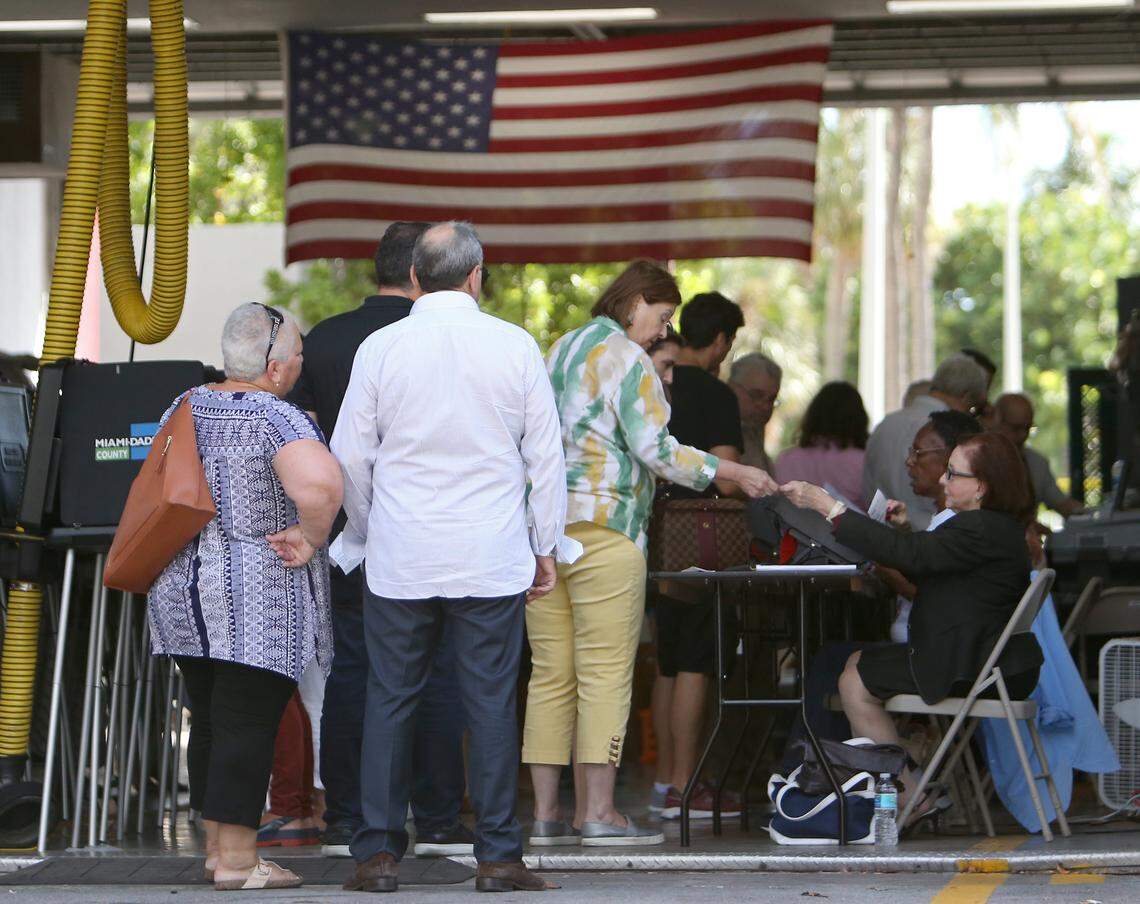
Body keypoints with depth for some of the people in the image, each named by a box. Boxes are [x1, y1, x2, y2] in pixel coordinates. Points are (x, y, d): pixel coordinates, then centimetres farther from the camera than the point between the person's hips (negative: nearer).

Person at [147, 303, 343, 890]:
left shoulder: (185, 407, 9)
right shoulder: (279, 419, -15)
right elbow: (319, 484, -31)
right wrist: (311, 537, -16)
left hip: (183, 587, 8)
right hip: (258, 594, -7)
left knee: (209, 722, 14)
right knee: (247, 726, -5)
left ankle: (216, 847, 19)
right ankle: (237, 860, -5)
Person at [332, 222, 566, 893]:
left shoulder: (380, 348, -1)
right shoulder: (515, 347, -2)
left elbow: (350, 458, 4)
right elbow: (546, 457, 3)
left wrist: (361, 535, 20)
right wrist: (546, 547, 13)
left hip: (399, 559, 1)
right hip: (491, 560, 0)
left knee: (390, 701, 6)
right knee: (491, 703, 1)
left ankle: (379, 852, 5)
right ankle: (498, 855, 1)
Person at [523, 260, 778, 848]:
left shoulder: (560, 351, 20)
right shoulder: (626, 358, -6)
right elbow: (654, 448, -12)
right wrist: (734, 473, -5)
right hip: (602, 528, -8)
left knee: (551, 673, 6)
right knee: (605, 672, -6)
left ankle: (546, 812, 5)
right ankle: (596, 812, -9)